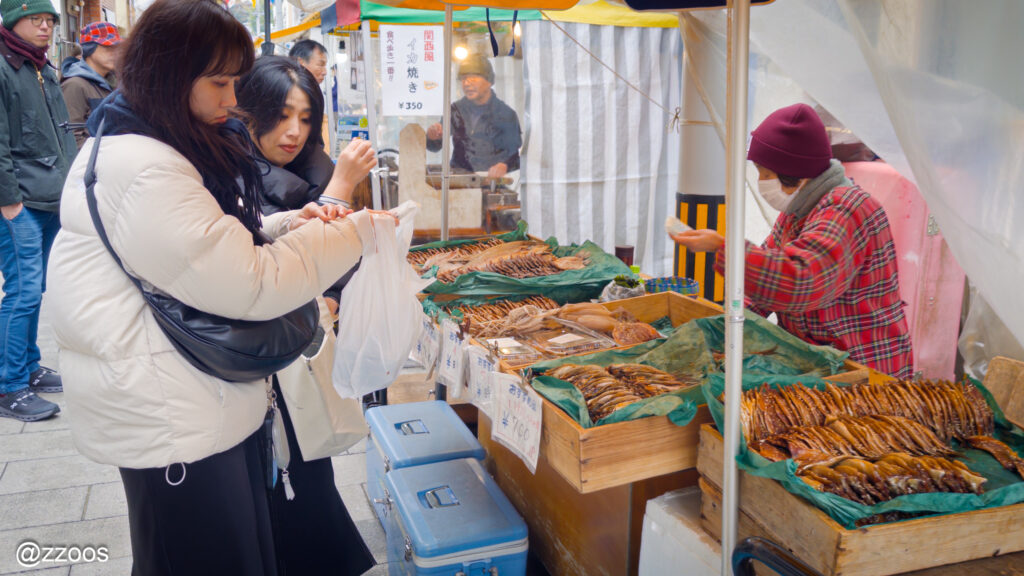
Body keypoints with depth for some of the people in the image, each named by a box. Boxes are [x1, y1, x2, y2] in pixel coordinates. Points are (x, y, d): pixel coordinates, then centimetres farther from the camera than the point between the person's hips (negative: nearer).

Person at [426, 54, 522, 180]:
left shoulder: (506, 114, 1)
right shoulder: (456, 110, 11)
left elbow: (513, 155, -2)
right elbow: (434, 147, 13)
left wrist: (503, 166, -25)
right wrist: (433, 137, -11)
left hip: (493, 179, -2)